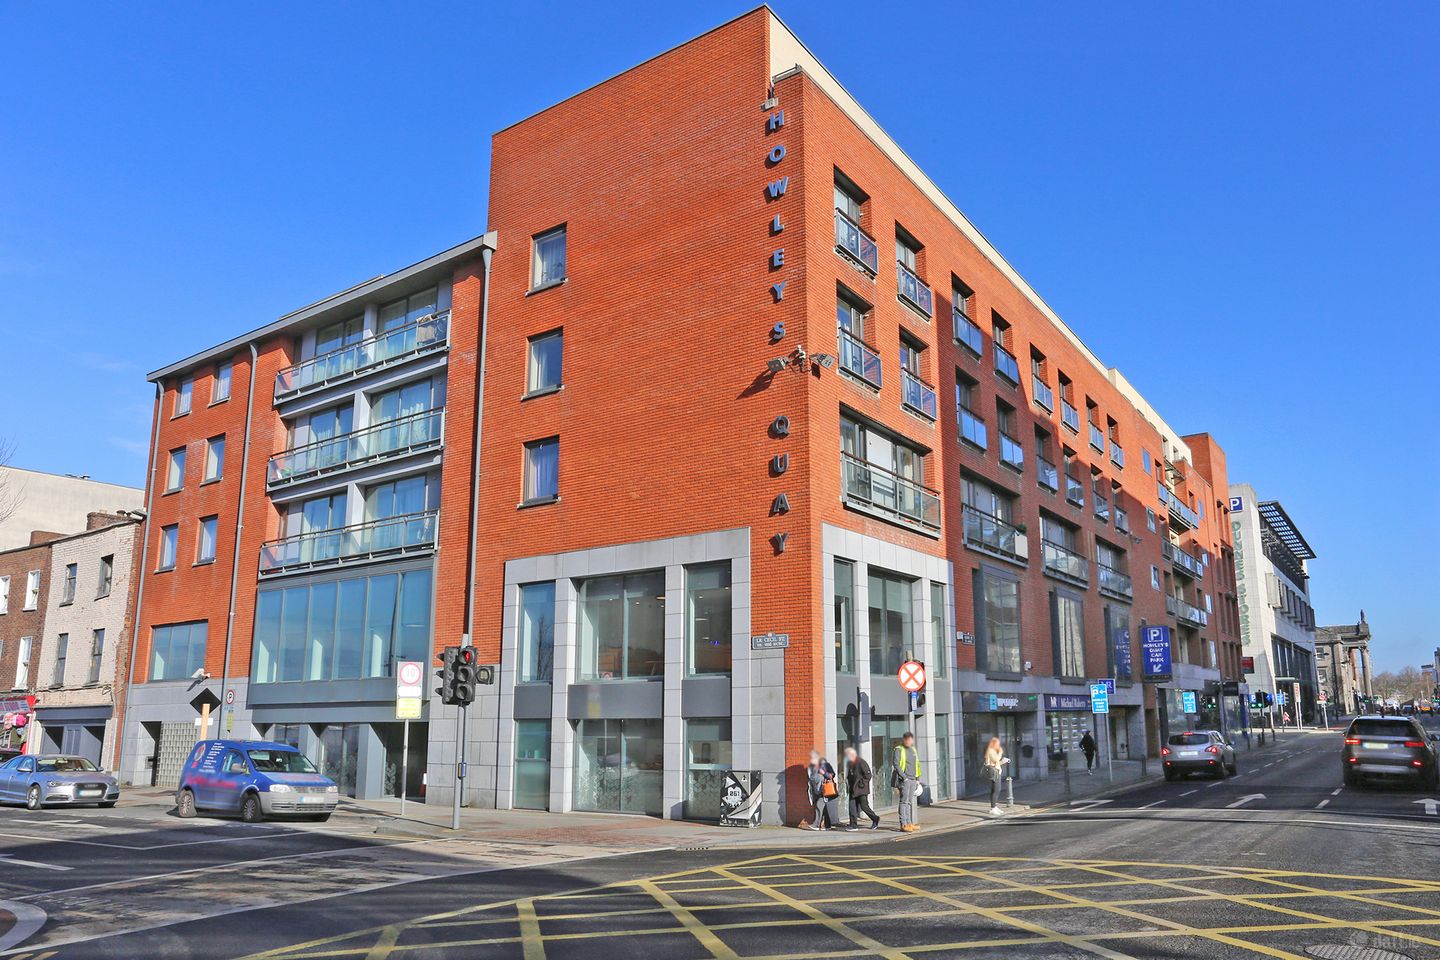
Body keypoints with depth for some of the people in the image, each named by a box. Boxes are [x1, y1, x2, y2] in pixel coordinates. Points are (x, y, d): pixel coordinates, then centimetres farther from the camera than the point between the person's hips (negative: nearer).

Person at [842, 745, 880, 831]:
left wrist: (862, 783, -15)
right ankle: (853, 825, 4)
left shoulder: (861, 762, -14)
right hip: (853, 789, 7)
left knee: (864, 806, -5)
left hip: (862, 789, -7)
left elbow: (868, 775, -16)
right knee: (852, 807, 0)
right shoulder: (849, 763, 11)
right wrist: (848, 781, 8)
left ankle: (875, 819, 18)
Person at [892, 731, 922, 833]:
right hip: (904, 780, -7)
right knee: (904, 801, -9)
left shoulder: (913, 749, 18)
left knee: (910, 802, 8)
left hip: (913, 780, 7)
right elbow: (896, 764, -13)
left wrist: (917, 779, 19)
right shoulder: (899, 749, -5)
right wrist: (904, 777, -16)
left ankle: (909, 823, 10)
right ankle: (903, 825, -9)